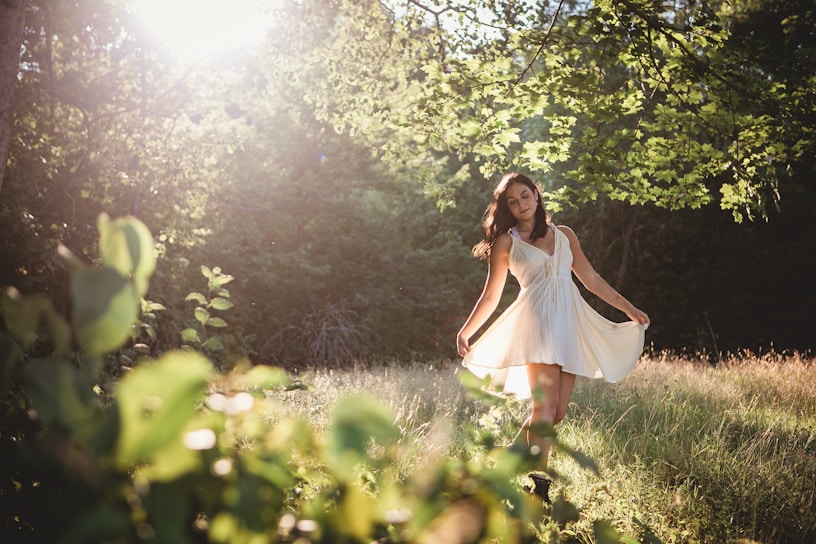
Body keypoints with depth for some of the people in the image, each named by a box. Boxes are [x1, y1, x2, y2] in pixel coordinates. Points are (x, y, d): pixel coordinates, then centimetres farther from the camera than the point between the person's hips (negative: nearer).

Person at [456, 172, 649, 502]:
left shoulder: (564, 235, 18)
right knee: (545, 405, -17)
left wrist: (630, 309, 19)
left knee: (559, 411, -3)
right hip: (537, 320, -4)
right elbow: (491, 296, 10)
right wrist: (465, 331, 0)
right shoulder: (506, 242, 9)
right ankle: (539, 487, -17)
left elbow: (592, 280, 21)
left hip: (571, 324, 4)